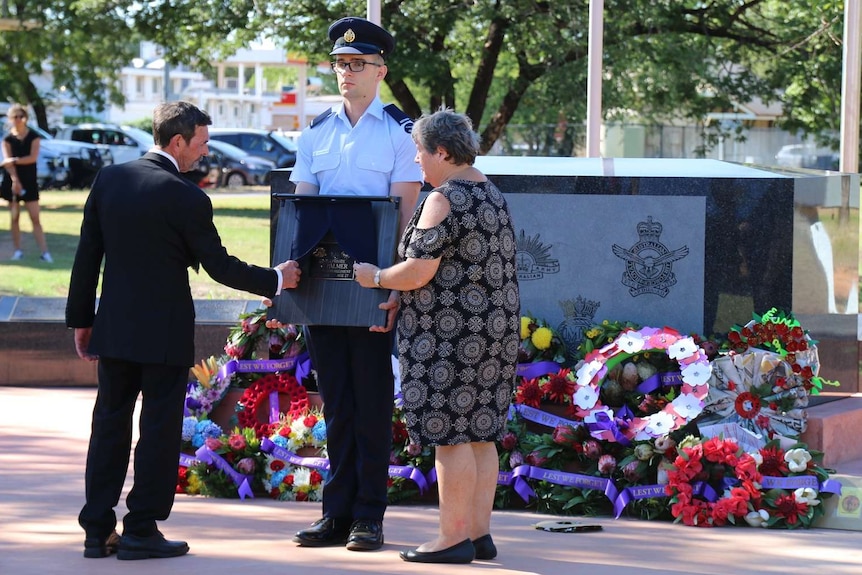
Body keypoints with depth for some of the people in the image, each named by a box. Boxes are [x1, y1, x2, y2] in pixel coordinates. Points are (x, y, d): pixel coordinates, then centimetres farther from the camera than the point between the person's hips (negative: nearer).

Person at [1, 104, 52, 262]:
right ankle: (18, 250, 11)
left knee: (35, 218, -4)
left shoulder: (33, 137, 0)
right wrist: (15, 180, -24)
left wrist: (14, 160, -21)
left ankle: (45, 252, -10)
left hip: (30, 181, -1)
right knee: (15, 217, 4)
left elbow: (33, 157, -13)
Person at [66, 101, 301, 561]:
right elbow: (219, 266, -9)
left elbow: (87, 255, 5)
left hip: (113, 328, 6)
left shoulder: (109, 179, 2)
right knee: (159, 429, 3)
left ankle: (98, 530, 12)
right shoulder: (186, 198, -15)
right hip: (165, 333, -5)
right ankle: (141, 531, 4)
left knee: (109, 424, 11)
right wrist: (276, 280, 5)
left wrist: (81, 319, 13)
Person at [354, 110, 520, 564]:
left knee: (450, 436, -6)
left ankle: (454, 538, -4)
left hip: (451, 334, -9)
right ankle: (479, 533, 13)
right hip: (495, 327, 9)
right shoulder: (492, 194, 15)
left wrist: (375, 278, 0)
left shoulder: (444, 200, -14)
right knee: (478, 434, 11)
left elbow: (417, 272, -18)